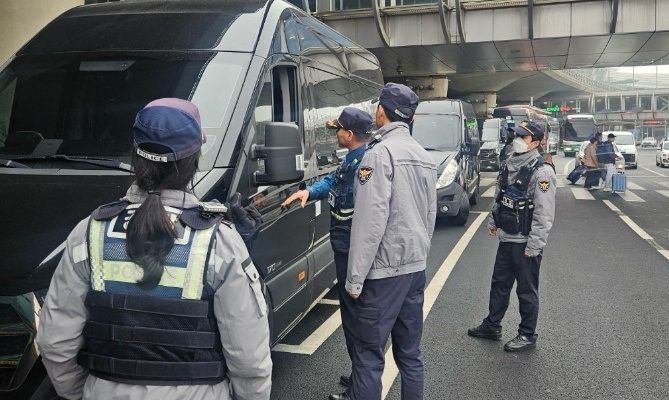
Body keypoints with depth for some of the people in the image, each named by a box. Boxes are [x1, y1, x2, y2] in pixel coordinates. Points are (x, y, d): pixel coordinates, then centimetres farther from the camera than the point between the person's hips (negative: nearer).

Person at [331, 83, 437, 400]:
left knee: (369, 354, 0)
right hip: (416, 267, 8)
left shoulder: (379, 153, -14)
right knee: (410, 352, 16)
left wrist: (355, 278, -15)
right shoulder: (424, 156, 12)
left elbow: (370, 221, -20)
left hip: (385, 270, -8)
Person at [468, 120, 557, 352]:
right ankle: (492, 326, 33)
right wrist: (493, 221, 19)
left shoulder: (541, 172, -17)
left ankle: (527, 335, 20)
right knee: (499, 283, 18)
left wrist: (534, 245, -21)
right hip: (506, 238, 8)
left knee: (527, 290, 6)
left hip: (525, 243, -8)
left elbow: (544, 214, -20)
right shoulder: (510, 166, 8)